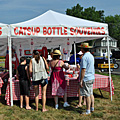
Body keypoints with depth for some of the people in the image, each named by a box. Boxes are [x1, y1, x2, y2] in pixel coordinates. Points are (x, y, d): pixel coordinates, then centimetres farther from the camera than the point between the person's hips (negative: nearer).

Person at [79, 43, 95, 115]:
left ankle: (88, 111, 3)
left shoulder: (84, 57, -18)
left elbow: (83, 70, -21)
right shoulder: (91, 56, 12)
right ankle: (92, 108, 23)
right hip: (92, 77, 9)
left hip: (86, 79, -9)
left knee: (87, 95, -3)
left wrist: (81, 80, -17)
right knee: (91, 94, 15)